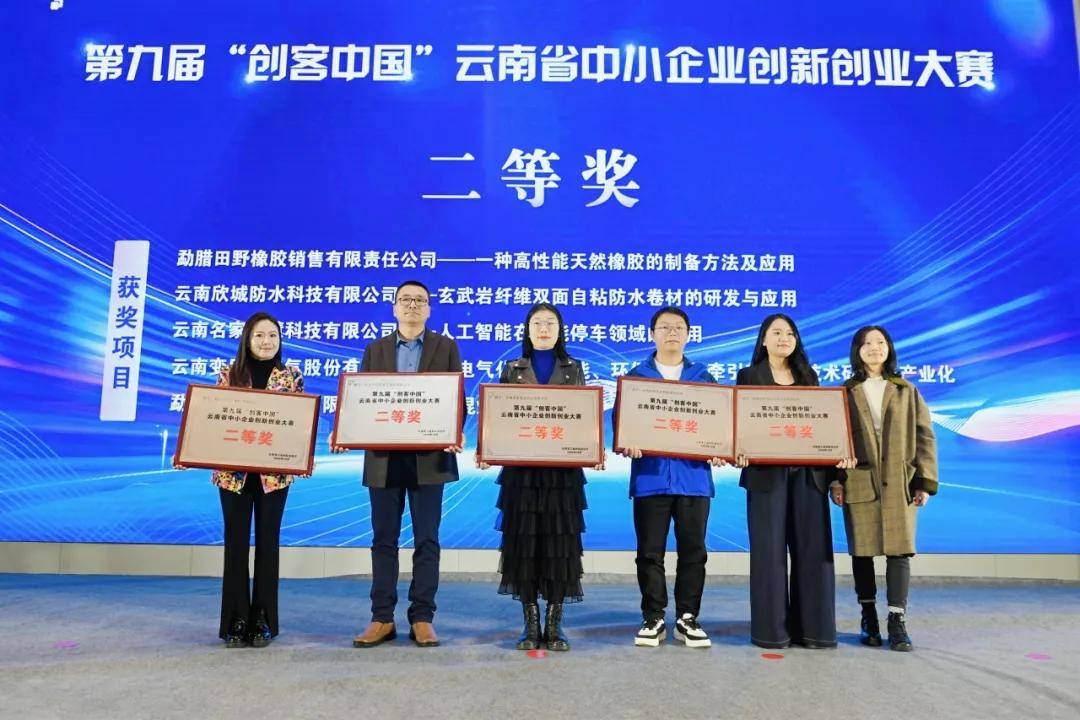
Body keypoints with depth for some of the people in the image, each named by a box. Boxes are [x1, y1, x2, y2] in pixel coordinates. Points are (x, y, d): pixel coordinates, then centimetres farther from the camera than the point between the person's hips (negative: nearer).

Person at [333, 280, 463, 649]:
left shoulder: (446, 347, 7)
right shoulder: (375, 350, 13)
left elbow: (457, 398, 1)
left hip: (429, 457, -2)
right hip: (384, 458, 2)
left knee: (426, 540, 4)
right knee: (383, 539, 7)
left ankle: (422, 619, 12)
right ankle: (382, 618, 15)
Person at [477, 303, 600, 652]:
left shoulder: (574, 369, 10)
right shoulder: (512, 370, 9)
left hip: (563, 469, 0)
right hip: (521, 468, 0)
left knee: (560, 542, 1)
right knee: (522, 541, 2)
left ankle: (555, 625, 13)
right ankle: (531, 624, 14)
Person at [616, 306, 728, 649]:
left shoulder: (703, 378, 13)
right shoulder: (636, 376, 10)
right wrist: (627, 443, -18)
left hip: (693, 475, 1)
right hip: (650, 476, -1)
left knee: (693, 551, 6)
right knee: (650, 552, 4)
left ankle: (687, 618, 18)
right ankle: (653, 619, 15)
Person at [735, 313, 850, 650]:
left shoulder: (808, 376, 16)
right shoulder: (749, 376, 7)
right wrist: (739, 452, -19)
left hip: (809, 472, 3)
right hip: (767, 473, -3)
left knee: (812, 548, 3)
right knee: (769, 549, -1)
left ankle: (812, 627, 12)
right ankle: (771, 629, 8)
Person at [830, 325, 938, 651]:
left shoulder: (907, 392, 11)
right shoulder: (845, 393, 9)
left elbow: (924, 437, 7)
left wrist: (925, 481, -2)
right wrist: (836, 481, -6)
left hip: (899, 483, 0)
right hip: (859, 483, 0)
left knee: (899, 550, -3)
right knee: (862, 551, 5)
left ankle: (897, 622, 4)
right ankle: (868, 620, 17)